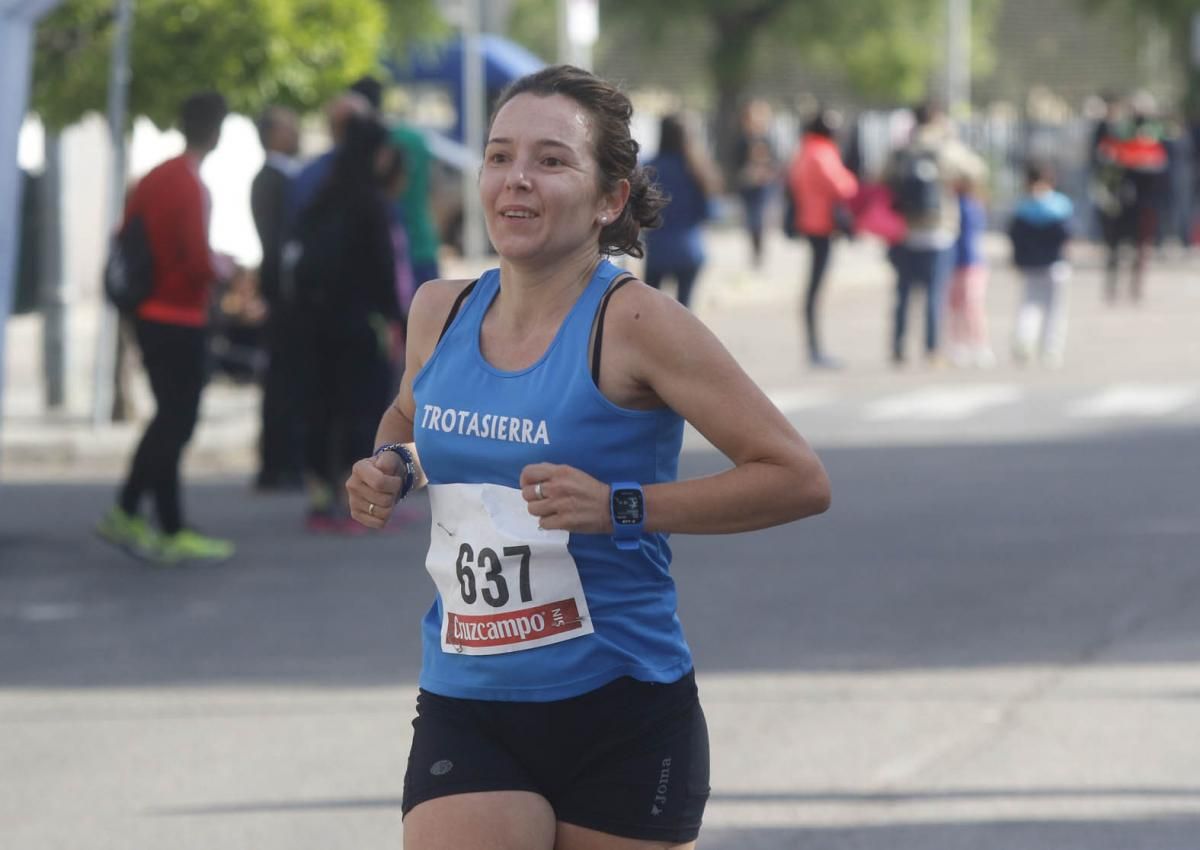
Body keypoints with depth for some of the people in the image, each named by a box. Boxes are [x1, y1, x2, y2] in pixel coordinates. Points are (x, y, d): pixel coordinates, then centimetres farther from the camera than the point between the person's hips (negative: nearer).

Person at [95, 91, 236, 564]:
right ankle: (173, 535, 2)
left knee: (170, 419, 17)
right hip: (181, 323, -8)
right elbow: (199, 263, -24)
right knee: (176, 424, -2)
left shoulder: (155, 178, 8)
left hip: (150, 314, 8)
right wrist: (223, 268, -5)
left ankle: (125, 515, 19)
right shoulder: (191, 188, -18)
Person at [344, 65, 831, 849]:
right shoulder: (439, 312, 4)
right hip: (464, 712, 4)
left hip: (622, 718, -4)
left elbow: (800, 478, -14)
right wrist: (388, 469, 5)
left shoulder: (633, 324, -12)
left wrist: (621, 506, -22)